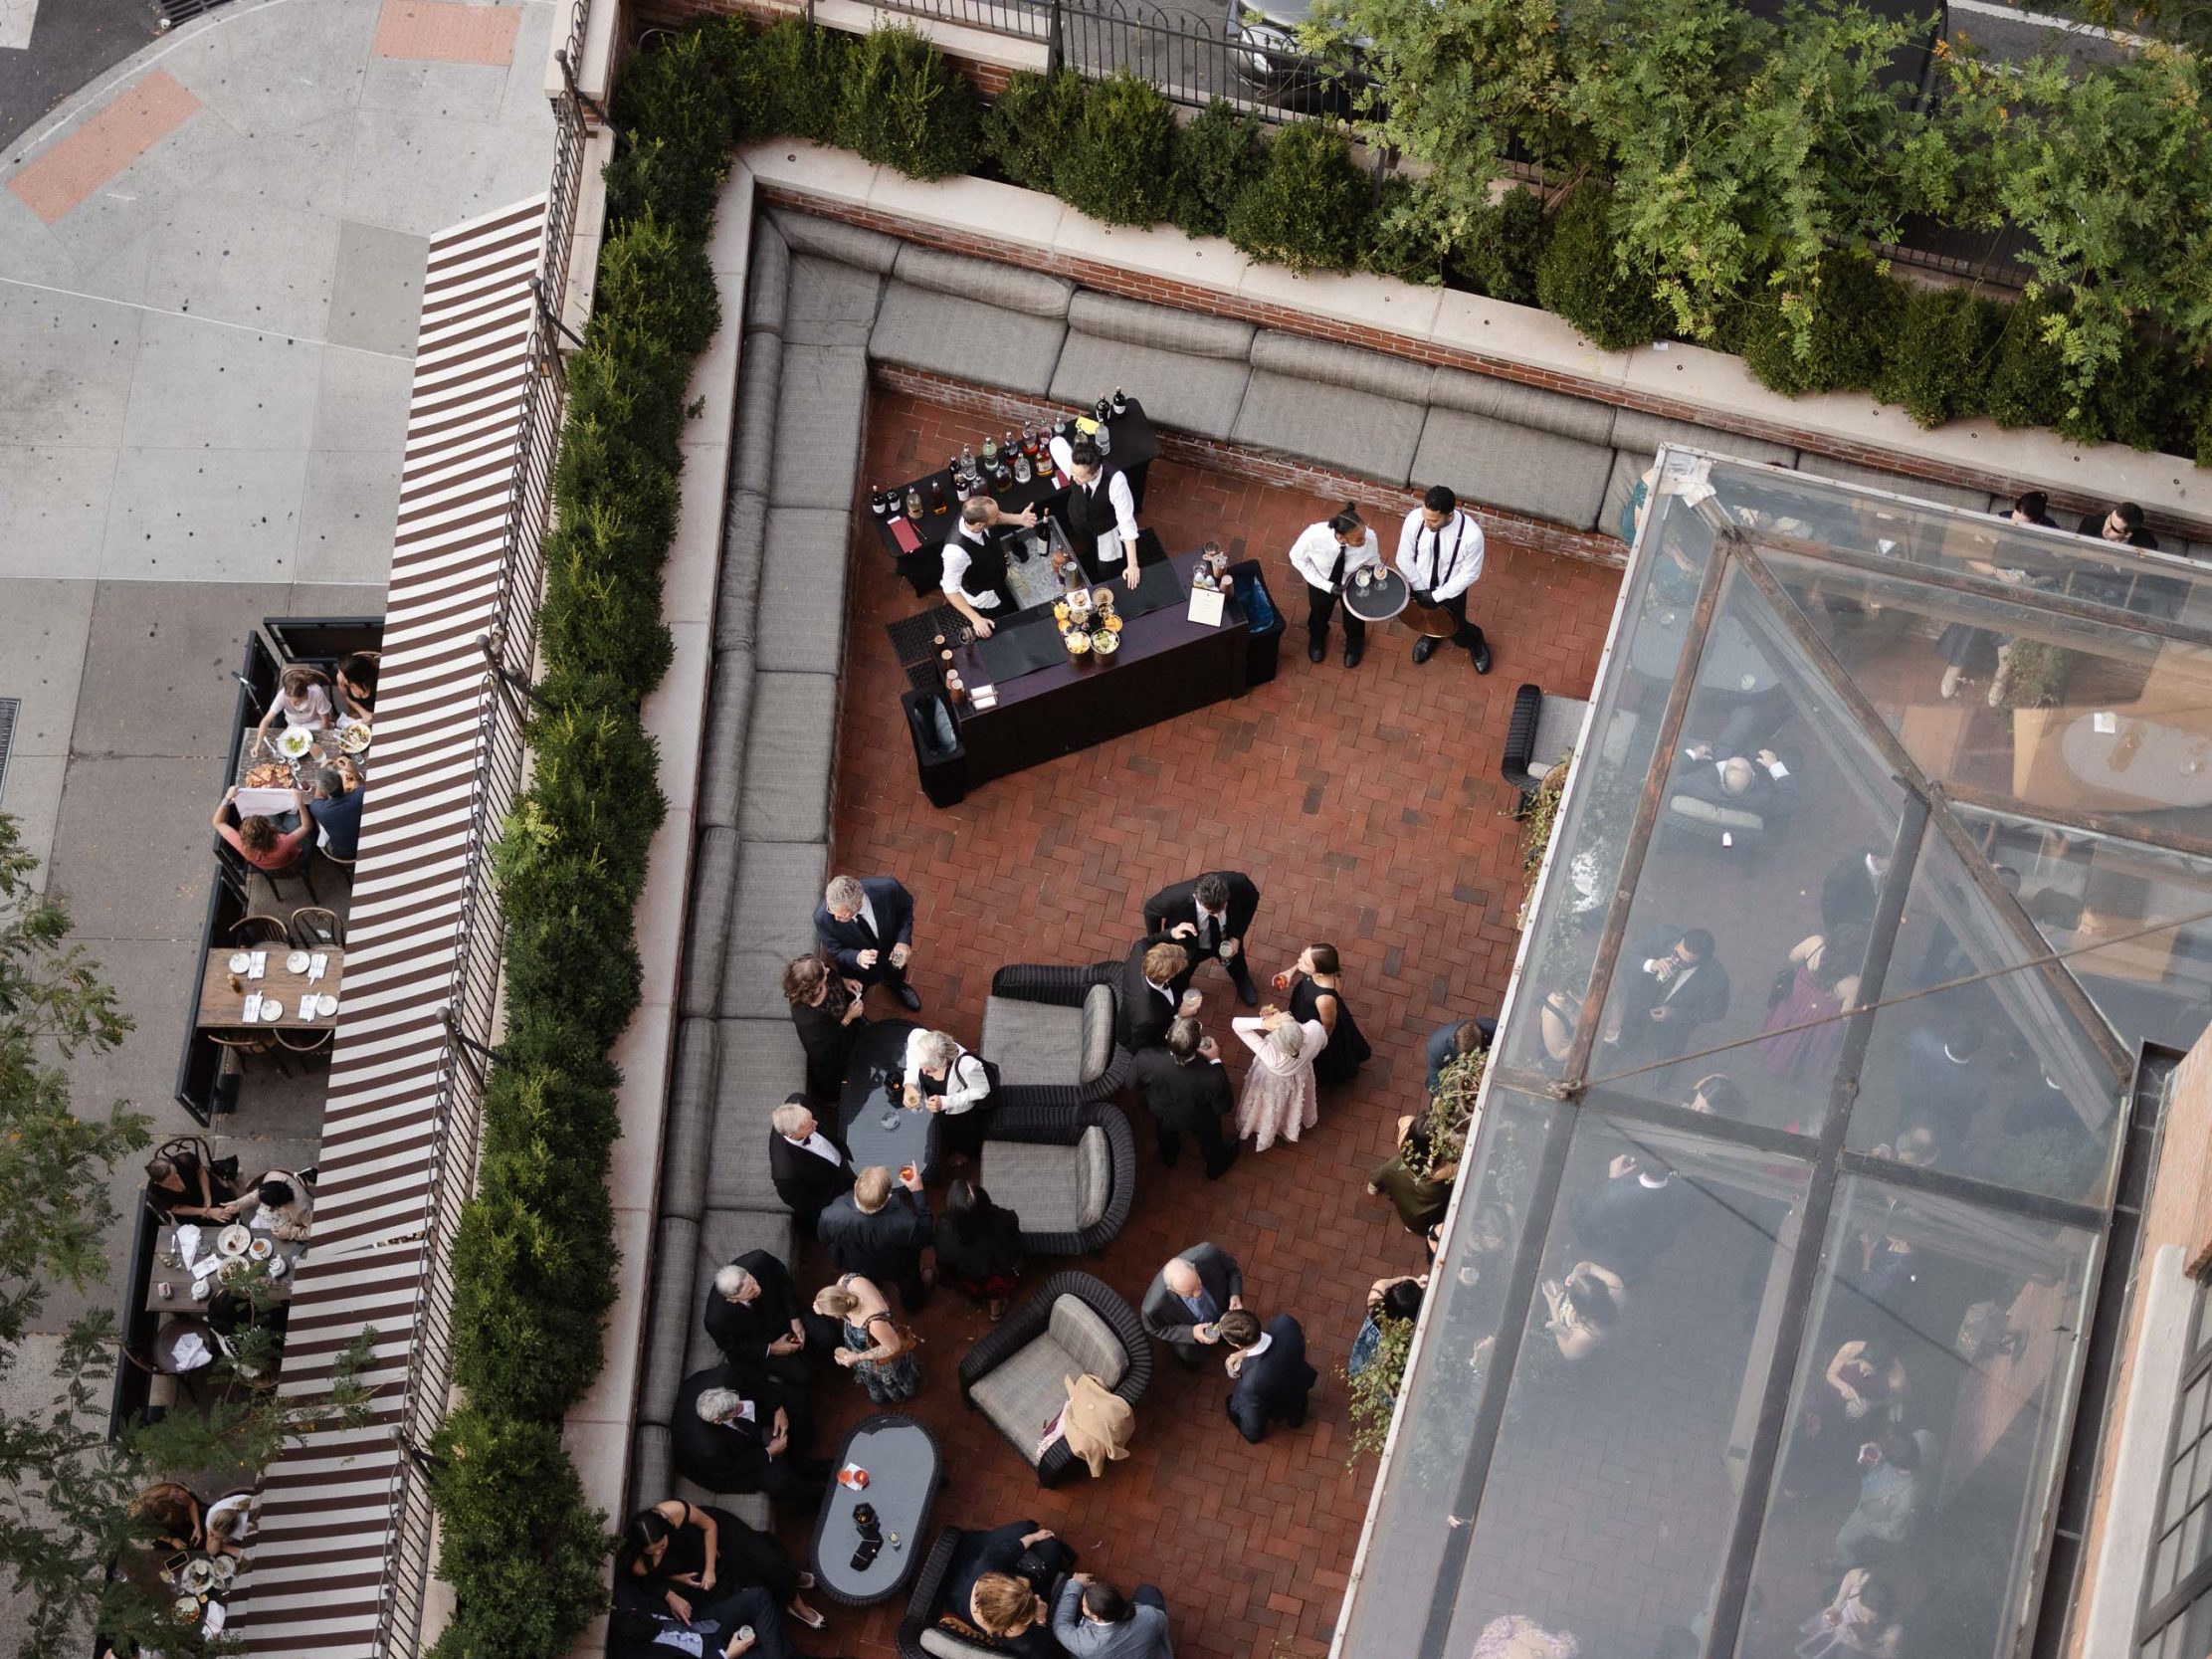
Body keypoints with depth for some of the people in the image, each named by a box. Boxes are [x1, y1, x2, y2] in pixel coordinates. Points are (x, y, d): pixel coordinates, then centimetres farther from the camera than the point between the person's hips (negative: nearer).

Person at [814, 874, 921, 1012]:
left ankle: (895, 986, 71)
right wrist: (857, 958, -45)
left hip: (891, 949, 1)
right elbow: (836, 952, -22)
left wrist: (904, 940, -29)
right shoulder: (823, 918, -41)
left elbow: (906, 905, -16)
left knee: (895, 978, 35)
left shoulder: (886, 888, -41)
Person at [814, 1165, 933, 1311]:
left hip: (855, 1269, 2)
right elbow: (925, 1237, -21)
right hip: (895, 1271, -2)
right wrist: (918, 1192, -23)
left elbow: (823, 1238, -14)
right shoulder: (904, 1222, -45)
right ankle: (914, 1301, 60)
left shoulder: (831, 1215, -39)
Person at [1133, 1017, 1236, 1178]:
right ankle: (1216, 1167, 65)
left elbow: (1134, 1083, -17)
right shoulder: (1213, 1077, -45)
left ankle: (1169, 1156, 69)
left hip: (1161, 1114, 2)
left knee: (1166, 1135, 38)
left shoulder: (1145, 1059, -42)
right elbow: (1225, 1107, -22)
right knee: (1210, 1141, 35)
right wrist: (1216, 1061, -21)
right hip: (1198, 1123, -2)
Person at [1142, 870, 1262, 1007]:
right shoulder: (1175, 897, -45)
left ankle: (1242, 980, 72)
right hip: (1189, 945, -1)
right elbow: (1150, 910, -20)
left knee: (1236, 960, 35)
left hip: (1228, 941, 2)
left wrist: (1237, 936, -20)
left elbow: (1252, 898, -15)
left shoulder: (1238, 883, -41)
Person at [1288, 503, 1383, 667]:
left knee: (1353, 618, 28)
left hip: (1354, 584, 0)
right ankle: (1317, 639, 67)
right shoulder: (1314, 535, -42)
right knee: (1319, 615, 29)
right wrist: (1327, 586, -24)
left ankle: (1353, 643, 65)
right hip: (1322, 582, 0)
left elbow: (1374, 564, -14)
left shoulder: (1369, 538, -38)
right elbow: (1297, 557, -20)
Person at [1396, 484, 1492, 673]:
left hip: (1450, 591, -2)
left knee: (1456, 633, 22)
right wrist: (1420, 590, -12)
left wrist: (1436, 596, -20)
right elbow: (1404, 559, -14)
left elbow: (1470, 574, -22)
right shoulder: (1414, 520, -31)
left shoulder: (1471, 535, -38)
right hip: (1419, 586, 2)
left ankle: (1475, 641, 58)